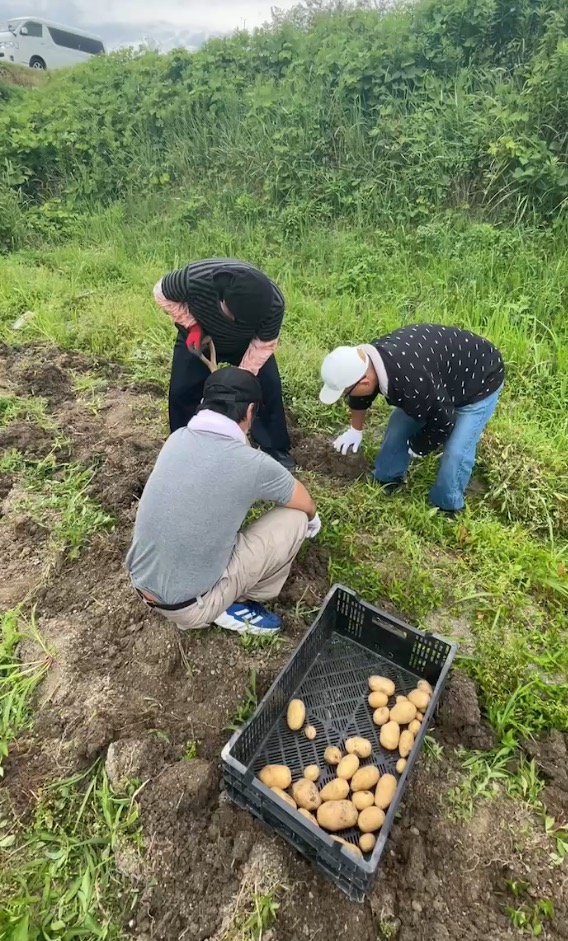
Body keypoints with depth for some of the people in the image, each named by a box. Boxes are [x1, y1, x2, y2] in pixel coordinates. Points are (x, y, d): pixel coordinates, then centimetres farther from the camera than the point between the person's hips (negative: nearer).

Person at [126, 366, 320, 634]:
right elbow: (307, 506, 2)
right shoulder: (252, 464, -19)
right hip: (188, 606, -6)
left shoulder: (176, 439, -2)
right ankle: (236, 604, 12)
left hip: (142, 585, 6)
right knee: (294, 519, -1)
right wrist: (312, 521, 26)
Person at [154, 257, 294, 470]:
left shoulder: (273, 304, -37)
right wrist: (191, 324, -29)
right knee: (181, 391, -3)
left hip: (247, 343, 0)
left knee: (269, 386, -8)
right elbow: (162, 292, -19)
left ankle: (275, 448, 12)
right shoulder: (194, 278, -40)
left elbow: (263, 345, -22)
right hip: (198, 337, 0)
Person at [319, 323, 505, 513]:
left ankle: (446, 506, 11)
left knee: (455, 452, -14)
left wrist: (418, 447, -12)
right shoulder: (370, 358, -19)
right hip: (439, 377, 8)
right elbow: (360, 399, 4)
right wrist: (355, 430, 20)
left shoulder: (411, 383, -47)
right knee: (399, 426, 9)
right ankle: (388, 480, 29)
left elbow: (443, 420, -30)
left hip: (479, 383, -7)